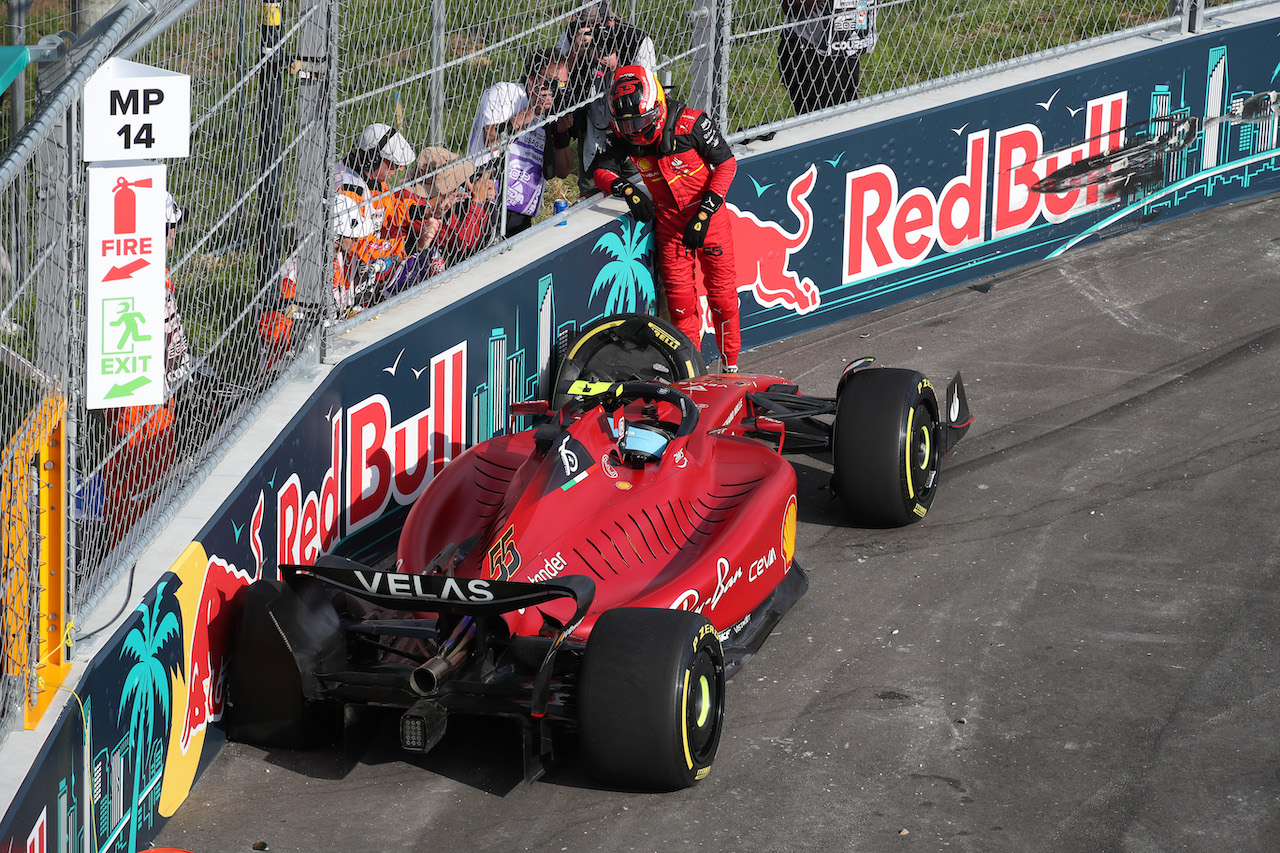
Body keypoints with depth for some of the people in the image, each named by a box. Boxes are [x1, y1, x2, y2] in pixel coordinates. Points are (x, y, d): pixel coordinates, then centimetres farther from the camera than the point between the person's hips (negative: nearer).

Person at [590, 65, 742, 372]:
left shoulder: (691, 123, -20)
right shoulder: (623, 135, -9)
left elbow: (726, 162, -13)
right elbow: (600, 169, -4)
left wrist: (705, 211, -20)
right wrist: (626, 188, -25)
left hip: (707, 211, -3)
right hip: (668, 217, 3)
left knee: (721, 288, 0)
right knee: (679, 296, -1)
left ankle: (731, 366, 14)